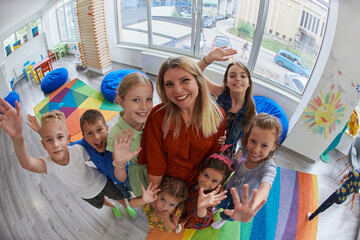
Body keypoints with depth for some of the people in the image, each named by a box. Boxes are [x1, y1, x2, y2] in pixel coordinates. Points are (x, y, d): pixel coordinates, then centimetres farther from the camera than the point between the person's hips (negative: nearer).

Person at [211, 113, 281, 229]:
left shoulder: (269, 167, -40)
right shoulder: (243, 151, -27)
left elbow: (264, 187, -60)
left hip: (242, 199, -2)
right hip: (229, 187, 2)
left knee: (227, 215, 24)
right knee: (220, 204, 30)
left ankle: (223, 219, 61)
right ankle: (219, 208, 67)